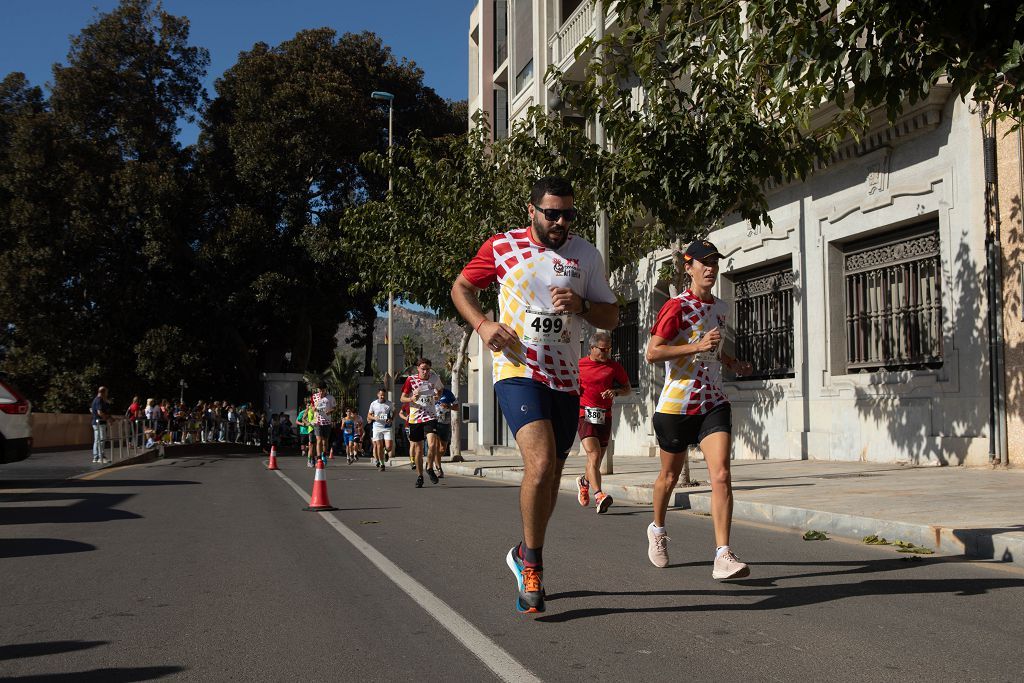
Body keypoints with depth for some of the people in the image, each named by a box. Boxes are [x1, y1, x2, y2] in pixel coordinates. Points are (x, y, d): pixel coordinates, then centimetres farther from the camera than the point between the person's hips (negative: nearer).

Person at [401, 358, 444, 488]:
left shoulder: (434, 378, 2)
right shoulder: (411, 380, -3)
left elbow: (440, 388, 24)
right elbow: (402, 398, 0)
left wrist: (438, 397, 3)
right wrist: (411, 399, -21)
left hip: (430, 417, 0)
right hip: (415, 418, 0)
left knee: (432, 444, -19)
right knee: (418, 449, 6)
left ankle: (429, 468, 6)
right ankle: (419, 476, 22)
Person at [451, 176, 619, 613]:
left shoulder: (586, 255, 8)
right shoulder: (501, 247, 1)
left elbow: (611, 318, 12)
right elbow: (461, 287, 13)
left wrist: (581, 306, -10)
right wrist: (482, 324, -5)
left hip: (566, 380, 4)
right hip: (517, 371, -4)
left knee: (550, 477, 13)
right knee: (541, 465, -23)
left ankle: (525, 553, 37)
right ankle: (532, 565, -4)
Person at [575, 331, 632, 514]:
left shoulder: (614, 367, 7)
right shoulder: (579, 365, 2)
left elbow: (627, 388, 13)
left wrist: (615, 392, -7)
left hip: (604, 416, 3)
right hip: (585, 415, -3)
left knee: (597, 459, 12)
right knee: (593, 454, -20)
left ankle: (584, 481, 44)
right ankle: (598, 496, -31)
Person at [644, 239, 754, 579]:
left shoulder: (721, 308, 12)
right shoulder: (677, 306, -10)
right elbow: (652, 352, -19)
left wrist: (733, 363, 11)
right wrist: (697, 346, -25)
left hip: (713, 404, 4)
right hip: (675, 405, -4)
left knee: (721, 476, -14)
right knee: (669, 476, 13)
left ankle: (723, 556, -16)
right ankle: (657, 529, 42)